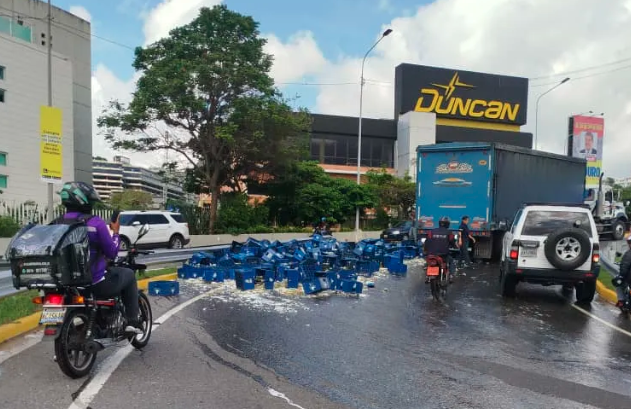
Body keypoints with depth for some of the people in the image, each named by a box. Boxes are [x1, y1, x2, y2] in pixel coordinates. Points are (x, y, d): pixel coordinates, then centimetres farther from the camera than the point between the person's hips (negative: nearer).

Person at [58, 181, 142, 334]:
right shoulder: (95, 222, -15)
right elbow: (112, 253, -9)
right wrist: (115, 232, 6)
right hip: (96, 284, -6)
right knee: (129, 275, 19)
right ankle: (132, 322, 15)